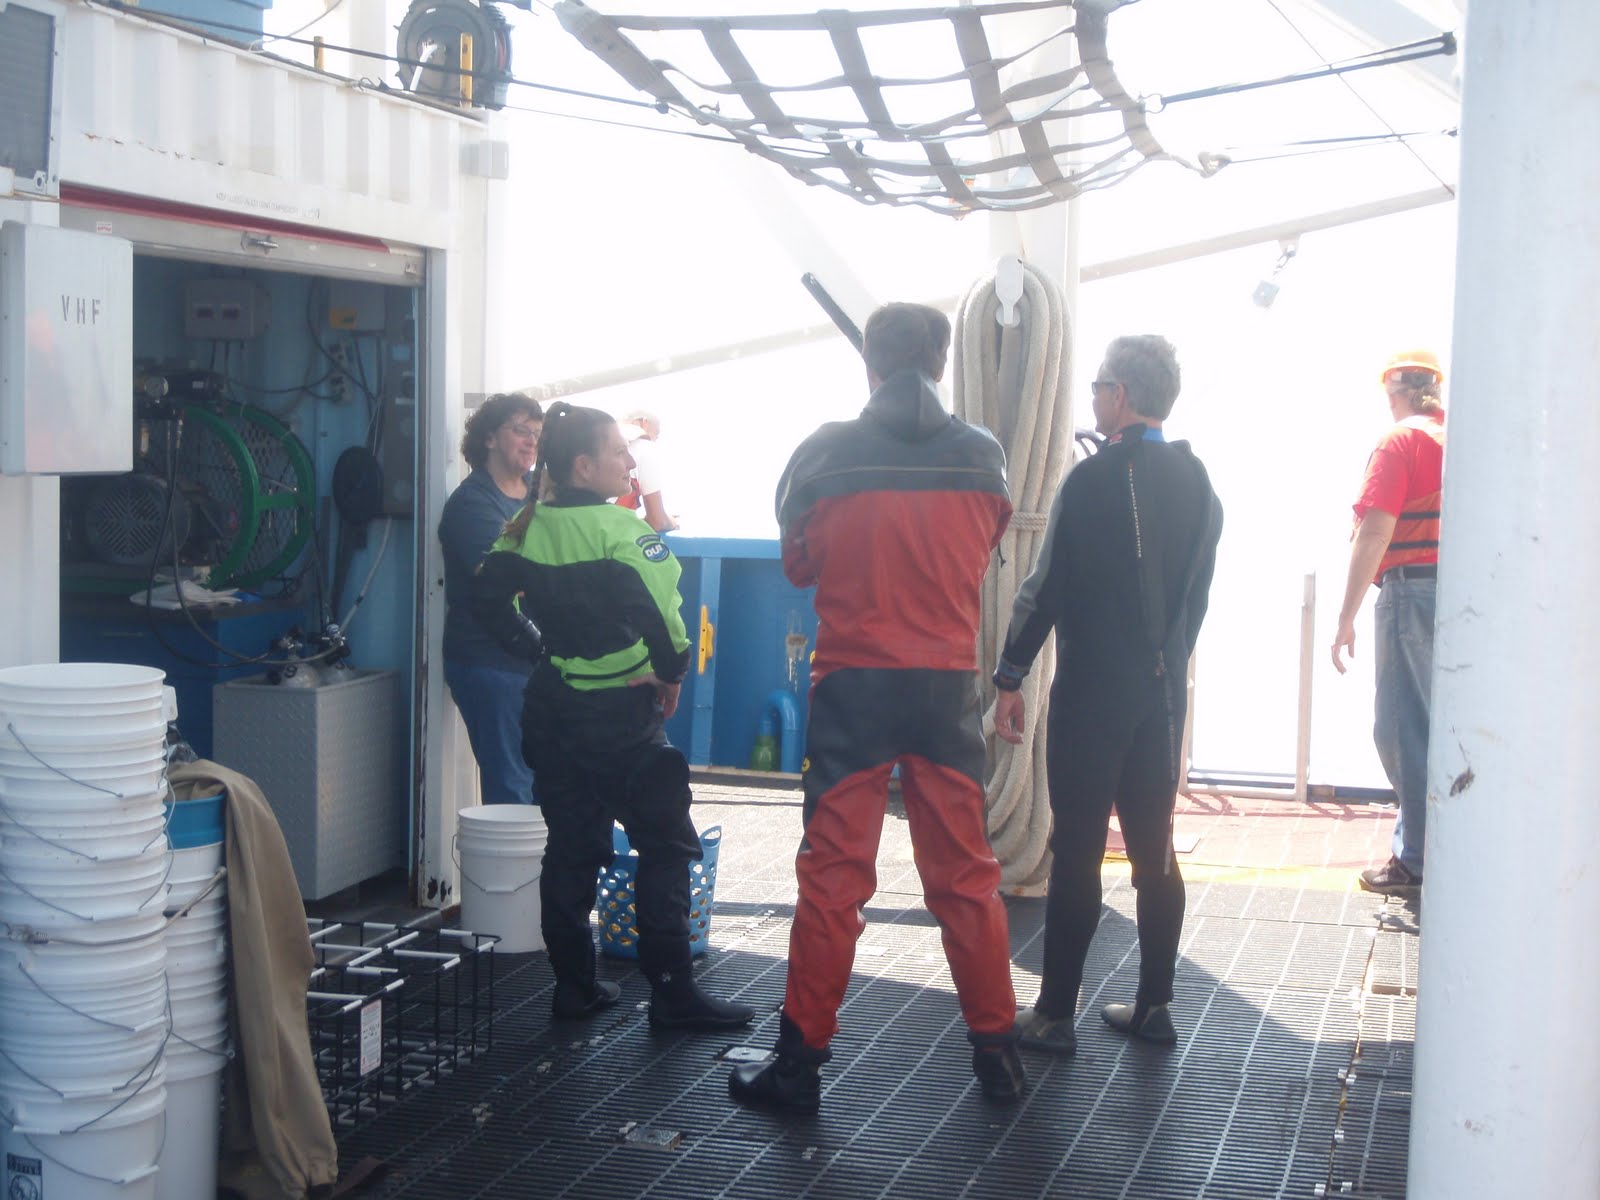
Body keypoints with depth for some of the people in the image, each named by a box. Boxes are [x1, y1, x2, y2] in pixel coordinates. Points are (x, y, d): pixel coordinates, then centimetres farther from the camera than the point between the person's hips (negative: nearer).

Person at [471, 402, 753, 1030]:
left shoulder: (527, 528, 4)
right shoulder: (619, 529, -16)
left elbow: (491, 599, 5)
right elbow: (660, 608, -25)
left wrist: (542, 652, 9)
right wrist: (671, 672, -9)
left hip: (552, 711, 7)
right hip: (620, 714, -7)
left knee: (571, 846, 13)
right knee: (666, 845, 2)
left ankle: (573, 984, 18)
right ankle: (672, 991, 3)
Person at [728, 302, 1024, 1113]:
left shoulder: (825, 454, -6)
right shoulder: (982, 455, -1)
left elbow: (797, 564, 6)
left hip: (851, 683, -2)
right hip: (947, 682, 2)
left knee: (832, 876, 3)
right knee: (964, 873, 12)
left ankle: (800, 1061, 8)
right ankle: (996, 1052, 19)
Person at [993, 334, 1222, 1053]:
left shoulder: (1094, 479, -12)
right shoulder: (1198, 483, 8)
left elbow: (1046, 587, -12)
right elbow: (1198, 594, 14)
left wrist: (1009, 678, -7)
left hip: (1092, 691, -6)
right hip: (1163, 691, 6)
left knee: (1077, 853, -3)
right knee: (1154, 850, 11)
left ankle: (1055, 1014, 2)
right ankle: (1153, 1007, 16)